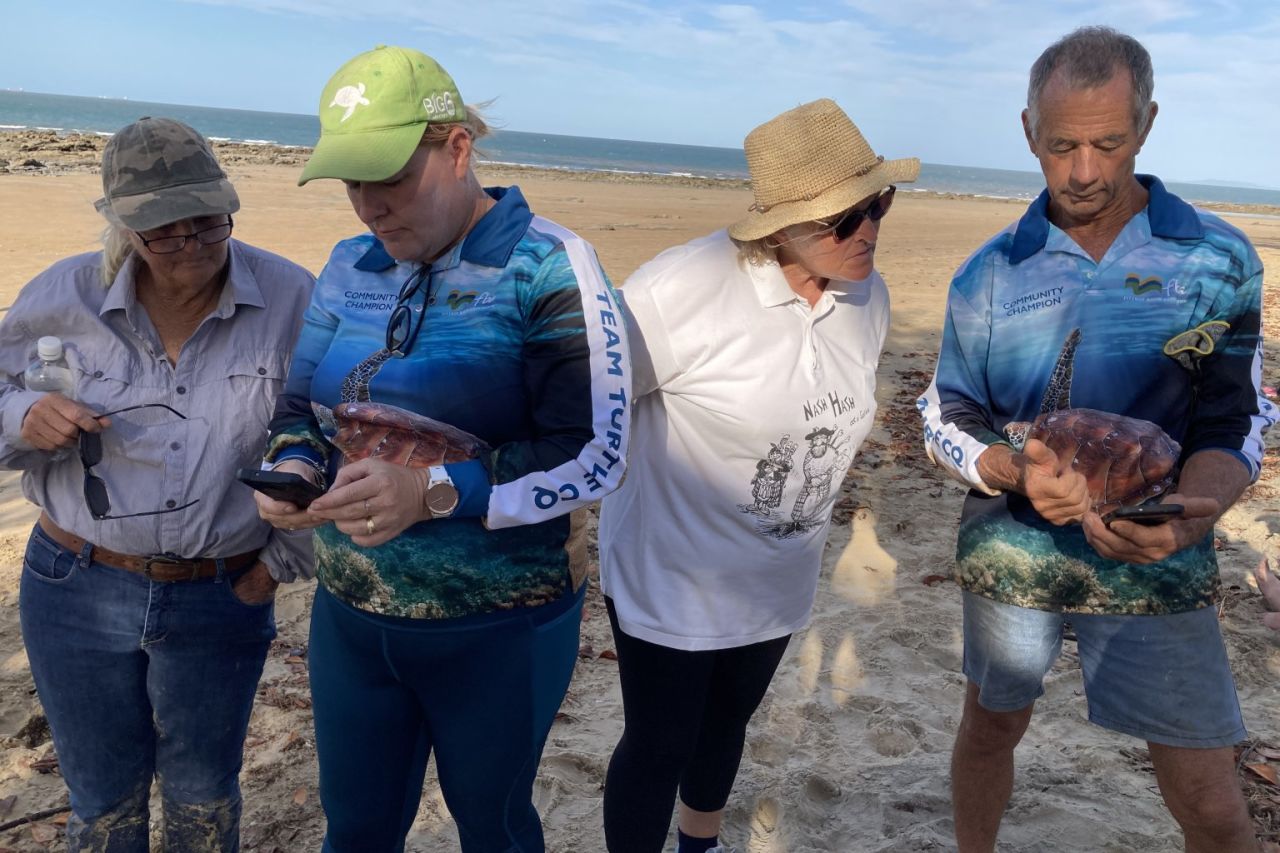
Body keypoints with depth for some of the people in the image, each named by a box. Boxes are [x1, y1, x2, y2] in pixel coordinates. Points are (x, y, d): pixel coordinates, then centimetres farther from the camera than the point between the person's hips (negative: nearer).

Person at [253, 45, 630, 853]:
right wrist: (293, 469, -11)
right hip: (352, 613, 5)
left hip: (501, 628, -5)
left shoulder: (547, 266, -16)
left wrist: (435, 492, -29)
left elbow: (595, 454, -20)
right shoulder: (351, 266, 2)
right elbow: (300, 407, 11)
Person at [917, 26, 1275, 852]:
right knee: (993, 725, 20)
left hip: (1156, 564, -1)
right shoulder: (990, 274, -4)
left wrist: (1188, 515, -30)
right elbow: (947, 419, -1)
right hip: (1010, 550, 1)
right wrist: (1018, 474, -23)